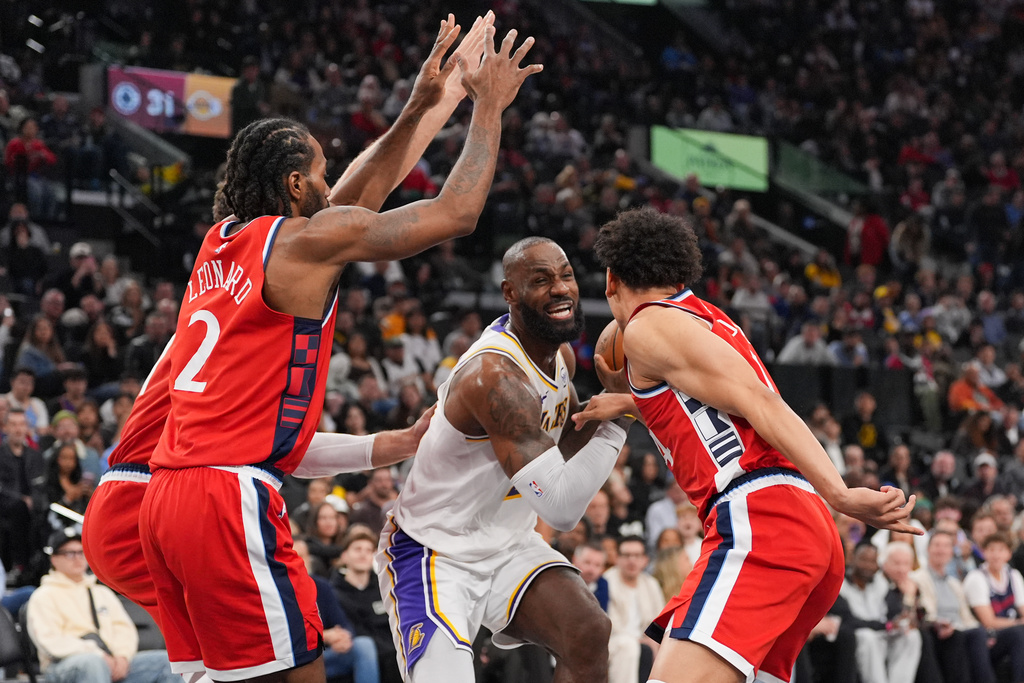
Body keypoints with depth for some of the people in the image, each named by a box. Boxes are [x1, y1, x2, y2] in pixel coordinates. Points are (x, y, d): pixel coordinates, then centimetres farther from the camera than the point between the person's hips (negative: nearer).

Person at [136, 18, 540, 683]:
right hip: (230, 497, -9)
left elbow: (355, 200, 33)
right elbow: (456, 213, -3)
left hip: (166, 498, 9)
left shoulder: (223, 241, 19)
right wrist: (489, 107, 9)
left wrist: (418, 109, 34)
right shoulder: (306, 241, -4)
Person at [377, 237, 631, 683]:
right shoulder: (494, 375, -30)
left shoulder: (559, 354, -1)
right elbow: (561, 509, -33)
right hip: (434, 551, -8)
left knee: (588, 634, -16)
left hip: (507, 546, 8)